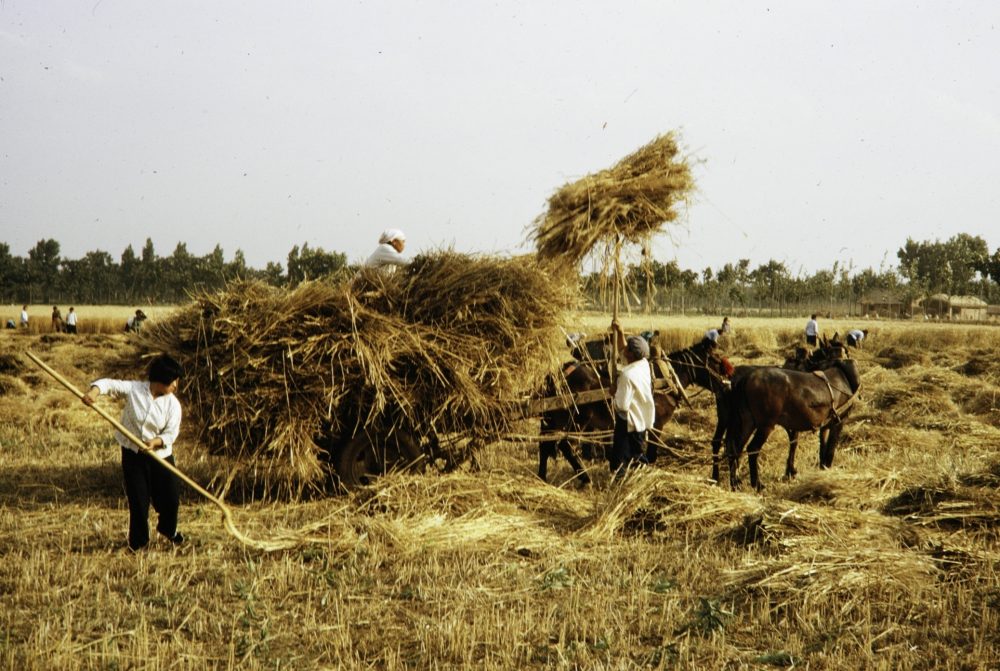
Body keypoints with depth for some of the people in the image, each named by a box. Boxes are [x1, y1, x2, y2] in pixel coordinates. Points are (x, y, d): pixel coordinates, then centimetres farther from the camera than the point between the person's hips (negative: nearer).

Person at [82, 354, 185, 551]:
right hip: (132, 454, -1)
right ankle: (138, 540, 22)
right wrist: (94, 390, -35)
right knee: (138, 500, 1)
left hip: (160, 455, 1)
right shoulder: (134, 389, -12)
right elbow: (111, 384, -14)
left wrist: (156, 441, -30)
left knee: (170, 498, 4)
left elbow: (171, 434, -10)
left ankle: (168, 529, 37)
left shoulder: (172, 404, -10)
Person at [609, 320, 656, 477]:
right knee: (638, 455, 24)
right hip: (643, 420, 9)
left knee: (619, 464, 2)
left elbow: (622, 406, -28)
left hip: (628, 424, -9)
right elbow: (622, 350, 14)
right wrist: (619, 332, 4)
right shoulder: (644, 364, -4)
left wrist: (615, 390, -13)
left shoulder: (628, 375, -29)